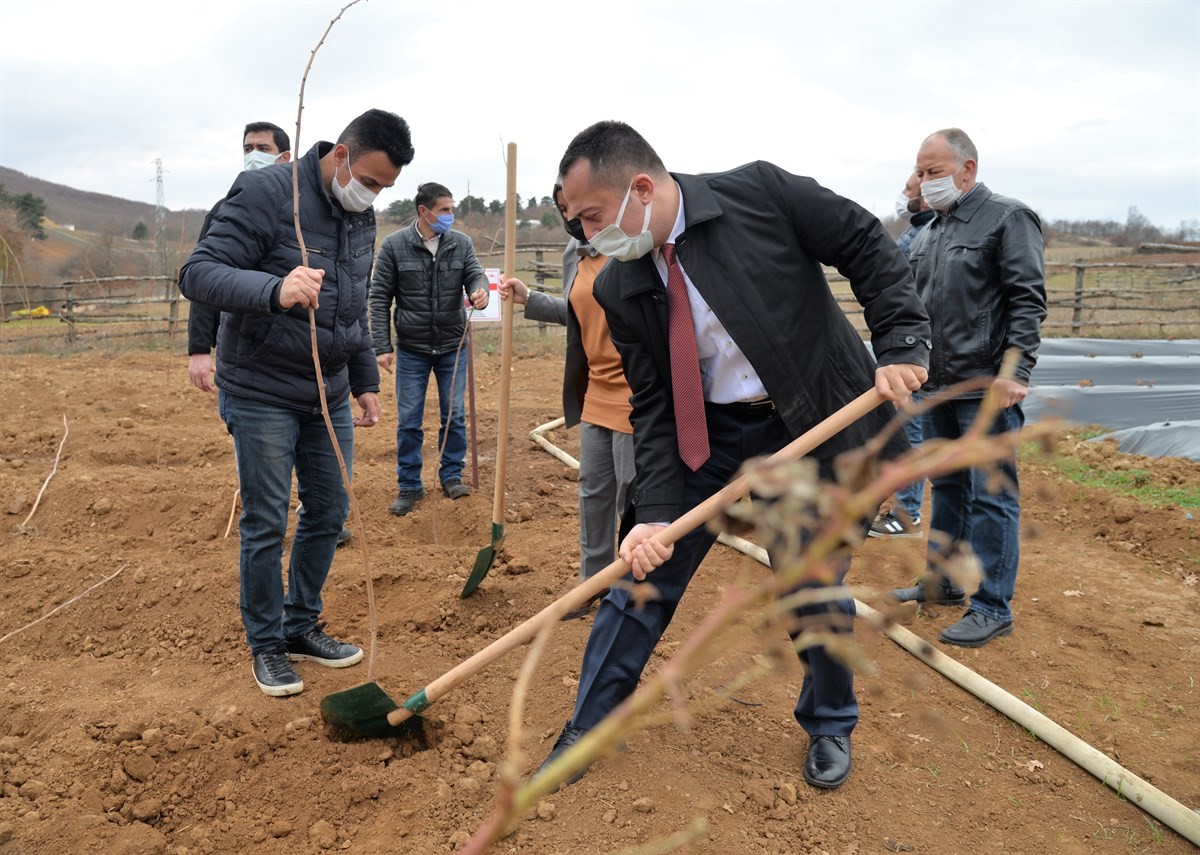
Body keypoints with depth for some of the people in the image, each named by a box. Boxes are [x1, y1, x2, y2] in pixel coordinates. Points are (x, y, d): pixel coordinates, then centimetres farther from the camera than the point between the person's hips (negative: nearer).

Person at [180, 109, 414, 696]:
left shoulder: (362, 217, 7)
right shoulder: (266, 193, -16)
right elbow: (197, 273, -23)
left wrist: (366, 381, 16)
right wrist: (274, 289, -41)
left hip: (330, 397, 7)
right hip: (261, 397, -6)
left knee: (328, 514, 11)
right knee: (266, 525, 2)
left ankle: (301, 626, 29)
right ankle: (266, 645, 21)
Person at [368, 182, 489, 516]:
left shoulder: (461, 243, 0)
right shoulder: (394, 245, -6)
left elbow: (475, 274, -4)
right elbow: (379, 298, -4)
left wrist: (479, 291, -30)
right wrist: (382, 346, -9)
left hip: (453, 347, 2)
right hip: (411, 350, -2)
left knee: (454, 415, 8)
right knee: (409, 421, 5)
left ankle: (451, 476, 24)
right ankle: (409, 486, 18)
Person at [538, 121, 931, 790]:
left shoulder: (759, 194, -15)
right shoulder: (621, 289, -6)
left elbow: (869, 247, -7)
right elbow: (652, 406, -7)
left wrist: (902, 344, -18)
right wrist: (656, 513, -17)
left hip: (822, 425, -2)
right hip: (711, 435, 3)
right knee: (647, 574, 4)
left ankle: (830, 724, 37)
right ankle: (588, 727, 24)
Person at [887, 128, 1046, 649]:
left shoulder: (1008, 218, -7)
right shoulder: (933, 230, 16)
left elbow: (1028, 301, -14)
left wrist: (1016, 371, -22)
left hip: (987, 389, -8)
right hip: (939, 386, 8)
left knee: (992, 497, -2)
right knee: (946, 488, 17)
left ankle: (993, 609, 6)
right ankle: (942, 582, 30)